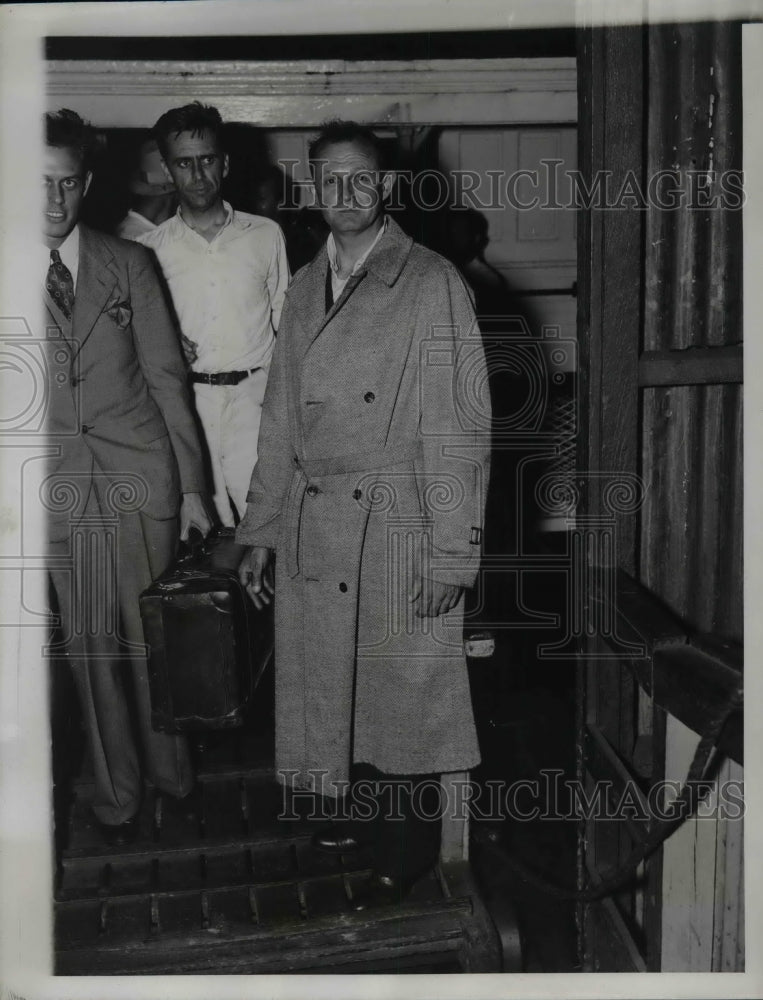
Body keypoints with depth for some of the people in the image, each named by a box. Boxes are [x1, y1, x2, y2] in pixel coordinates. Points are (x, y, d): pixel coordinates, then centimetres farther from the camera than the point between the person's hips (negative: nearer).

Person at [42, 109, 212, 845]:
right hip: (57, 489, 0)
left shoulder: (127, 265, 2)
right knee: (89, 644, 7)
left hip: (140, 478, 0)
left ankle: (169, 766, 32)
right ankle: (115, 790, 26)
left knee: (153, 635, 9)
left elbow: (165, 376, 3)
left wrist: (191, 483, 2)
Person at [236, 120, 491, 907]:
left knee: (399, 690, 5)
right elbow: (280, 421, 14)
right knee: (329, 686, 14)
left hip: (395, 529, -5)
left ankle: (406, 850, 24)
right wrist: (259, 531, 11)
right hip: (310, 528, 6)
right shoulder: (303, 289, 12)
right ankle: (362, 812, 36)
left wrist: (451, 553, -13)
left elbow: (459, 425, -9)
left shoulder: (432, 285, -6)